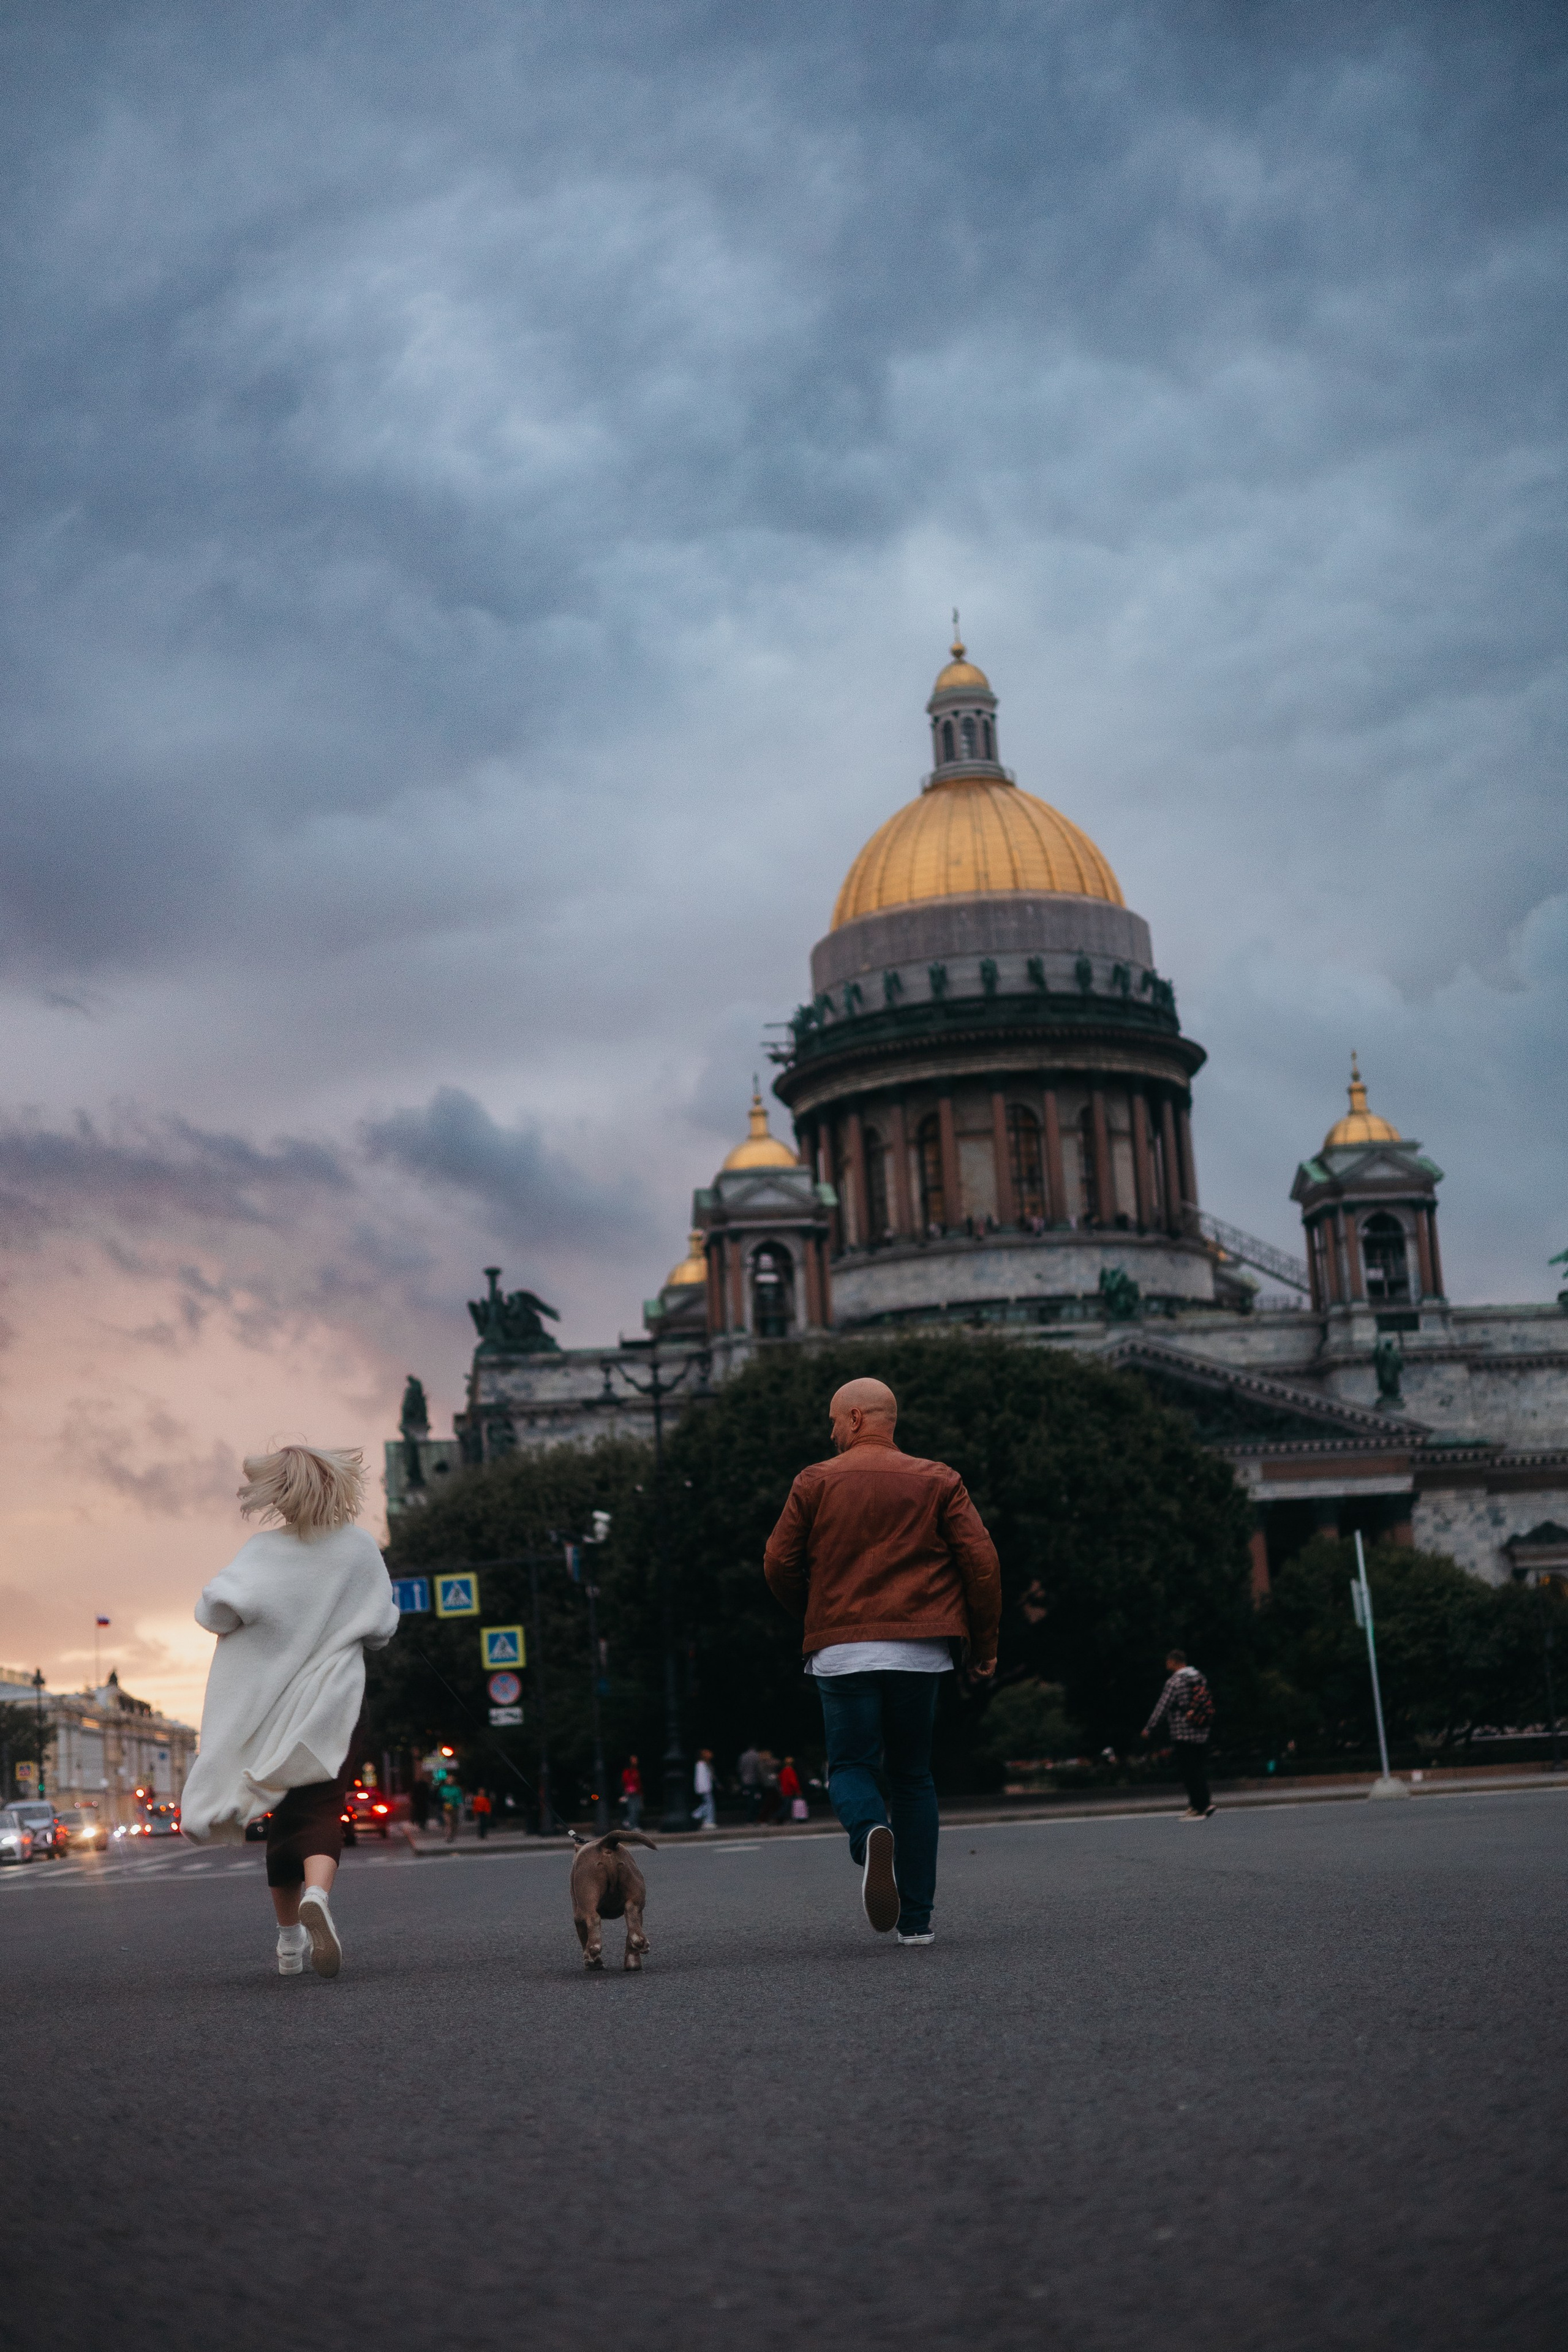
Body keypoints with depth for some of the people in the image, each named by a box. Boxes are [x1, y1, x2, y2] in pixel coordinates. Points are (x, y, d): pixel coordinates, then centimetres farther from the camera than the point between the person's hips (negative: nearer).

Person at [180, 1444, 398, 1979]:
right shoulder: (360, 1548, -2)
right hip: (331, 1703, -1)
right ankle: (316, 1894, -35)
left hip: (269, 1705, 1)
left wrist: (217, 1615, 1)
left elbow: (222, 1604, -22)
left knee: (284, 1817, 13)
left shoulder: (264, 1551, -7)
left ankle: (289, 1936, 23)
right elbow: (382, 1627, 3)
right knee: (322, 1812, -4)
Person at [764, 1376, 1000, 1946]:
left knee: (850, 1766, 9)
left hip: (842, 1649, -2)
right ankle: (916, 1917, 8)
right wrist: (985, 1644, 9)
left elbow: (779, 1564, 4)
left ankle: (872, 1834, -27)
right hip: (920, 1649, 2)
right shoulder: (938, 1482, 8)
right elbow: (981, 1561, 0)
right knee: (912, 1774, 13)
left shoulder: (816, 1482, 5)